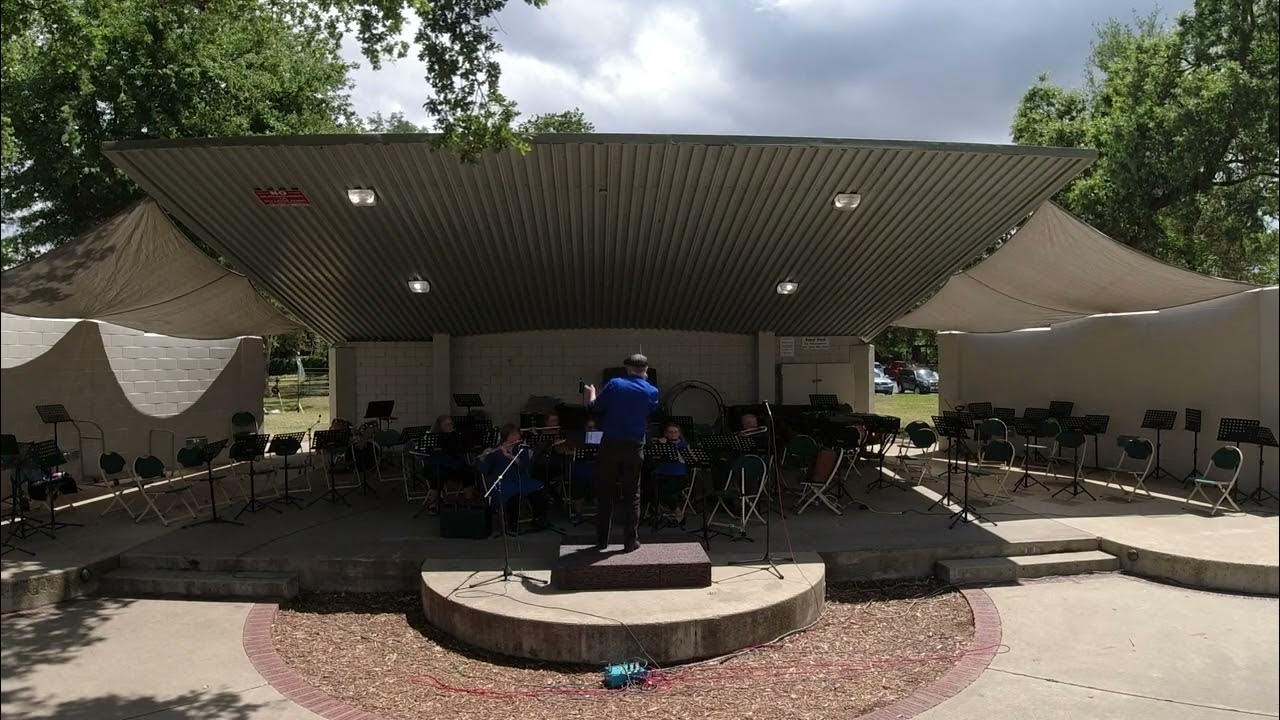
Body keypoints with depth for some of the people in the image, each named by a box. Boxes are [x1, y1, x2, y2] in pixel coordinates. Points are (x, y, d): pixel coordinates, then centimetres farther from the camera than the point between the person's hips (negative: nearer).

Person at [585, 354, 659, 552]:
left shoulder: (614, 385, -3)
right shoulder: (651, 392, -1)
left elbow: (595, 407, 2)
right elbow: (653, 416, 8)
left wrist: (591, 393, 23)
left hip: (610, 444, 0)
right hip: (634, 446, 0)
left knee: (605, 493, 10)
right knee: (632, 495, 10)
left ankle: (601, 540, 15)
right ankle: (630, 541, 10)